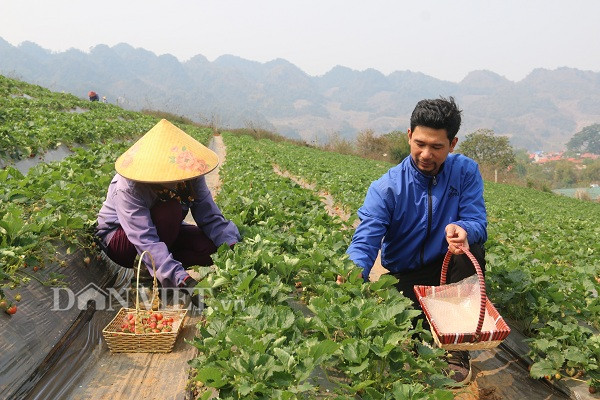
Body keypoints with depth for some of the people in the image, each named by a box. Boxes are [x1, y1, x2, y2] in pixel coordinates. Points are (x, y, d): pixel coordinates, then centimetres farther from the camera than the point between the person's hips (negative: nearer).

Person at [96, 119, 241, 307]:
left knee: (214, 245, -22)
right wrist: (181, 278, -51)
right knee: (171, 209, -35)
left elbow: (211, 218, -17)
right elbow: (145, 241, -41)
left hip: (162, 233, 5)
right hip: (118, 239, -5)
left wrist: (232, 245, -36)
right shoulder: (129, 188, -33)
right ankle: (148, 275, -18)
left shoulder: (191, 176, -19)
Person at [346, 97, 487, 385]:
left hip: (447, 268, 2)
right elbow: (365, 240, -27)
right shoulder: (386, 188, -17)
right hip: (403, 277, -2)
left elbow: (477, 223, -17)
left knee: (471, 250, -31)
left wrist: (461, 230, -43)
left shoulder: (466, 172, -9)